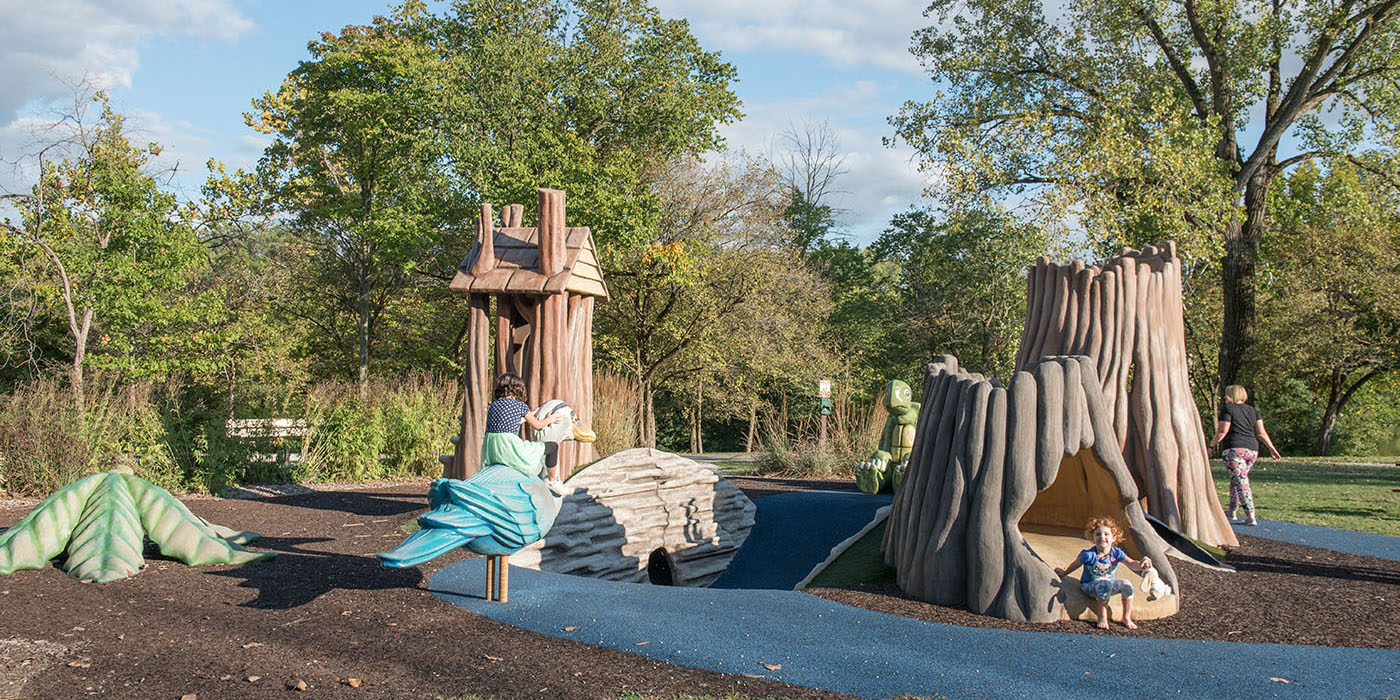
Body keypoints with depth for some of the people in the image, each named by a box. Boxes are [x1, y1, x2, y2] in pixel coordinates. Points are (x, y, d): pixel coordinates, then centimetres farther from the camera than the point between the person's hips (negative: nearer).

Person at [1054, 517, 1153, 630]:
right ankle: (1102, 618, -24)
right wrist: (1064, 572, 11)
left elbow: (1131, 563, -19)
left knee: (1127, 585, -20)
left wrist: (1141, 565, -40)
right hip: (1089, 586, -4)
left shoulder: (1116, 553, -9)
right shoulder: (1088, 555, -17)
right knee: (1105, 585, -36)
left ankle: (1127, 618, 0)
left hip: (1109, 583, 4)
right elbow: (1075, 565, 1)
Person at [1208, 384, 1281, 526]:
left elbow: (1222, 431, -8)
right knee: (1236, 481, 19)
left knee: (1241, 482, -11)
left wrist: (1212, 445, 2)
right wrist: (1272, 449, 11)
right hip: (1252, 449, 7)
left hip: (1234, 449, -7)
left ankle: (1251, 517, -20)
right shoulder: (1252, 410, 16)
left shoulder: (1227, 409, -2)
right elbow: (1261, 433, 10)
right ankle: (1232, 512, 27)